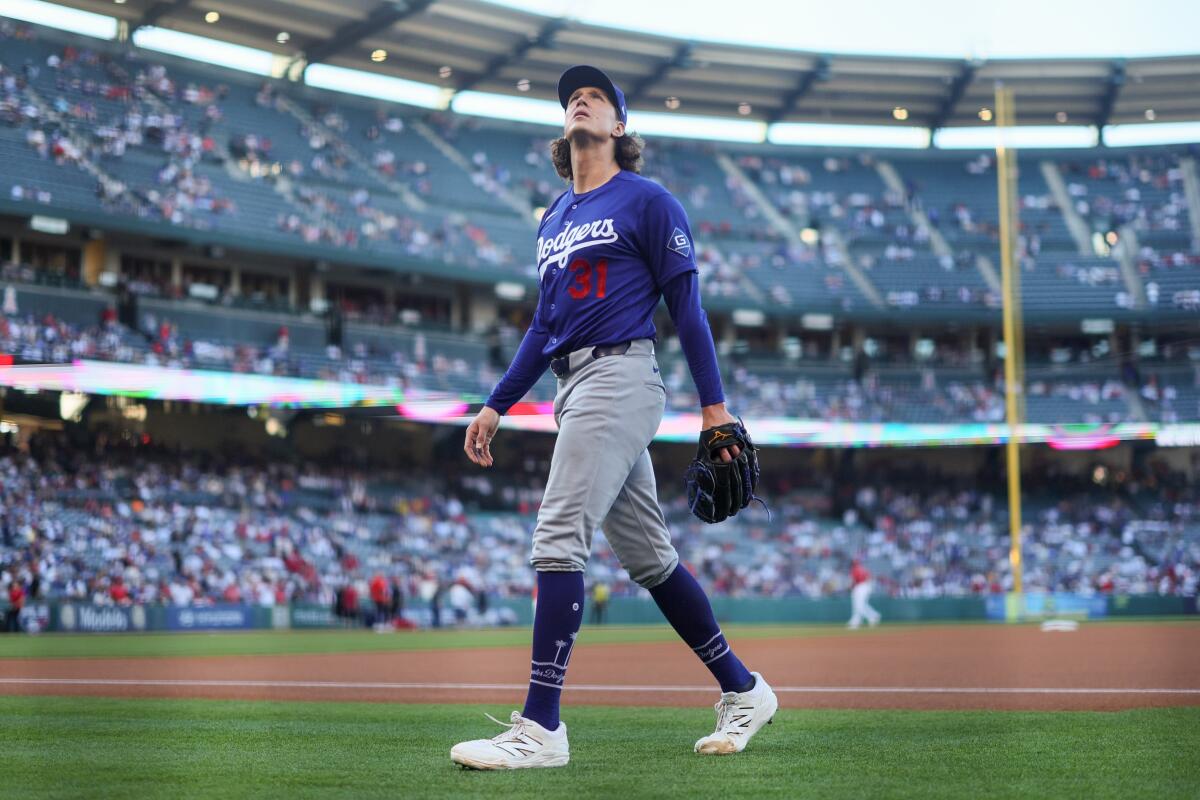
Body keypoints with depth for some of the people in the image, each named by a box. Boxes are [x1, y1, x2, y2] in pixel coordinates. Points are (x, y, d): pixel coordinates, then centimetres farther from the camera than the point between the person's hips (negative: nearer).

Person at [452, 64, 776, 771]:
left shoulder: (648, 201, 0)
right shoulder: (555, 218, 22)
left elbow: (687, 306, -4)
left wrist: (714, 405, -9)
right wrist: (496, 406, 18)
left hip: (620, 375, -8)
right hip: (577, 389, 8)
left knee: (559, 538, -17)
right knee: (648, 556, 10)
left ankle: (541, 728, -19)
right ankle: (743, 690, 21)